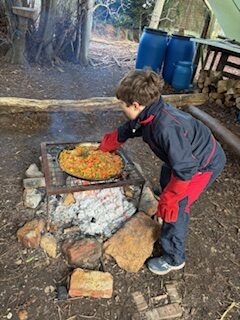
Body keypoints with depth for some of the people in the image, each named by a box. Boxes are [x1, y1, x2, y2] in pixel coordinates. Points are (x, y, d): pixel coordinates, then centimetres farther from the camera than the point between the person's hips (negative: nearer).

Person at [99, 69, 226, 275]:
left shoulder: (166, 128, -41)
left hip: (205, 163, -9)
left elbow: (185, 169, -37)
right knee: (166, 181, 29)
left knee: (176, 207, -6)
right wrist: (103, 147, 17)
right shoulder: (147, 115, -12)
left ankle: (174, 258, 16)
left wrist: (169, 199, -26)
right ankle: (164, 215, 60)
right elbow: (126, 131, 6)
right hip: (186, 155, 10)